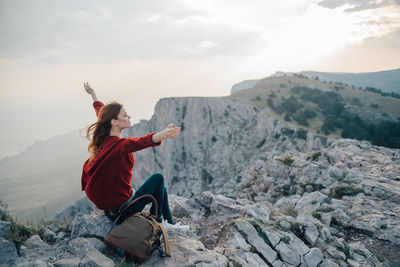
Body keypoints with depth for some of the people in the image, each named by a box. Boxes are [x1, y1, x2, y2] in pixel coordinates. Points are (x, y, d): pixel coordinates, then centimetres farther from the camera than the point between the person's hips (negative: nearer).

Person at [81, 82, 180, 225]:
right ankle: (157, 221, 15)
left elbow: (99, 109, 15)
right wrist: (163, 135, -67)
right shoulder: (119, 144, -26)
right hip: (122, 209, -8)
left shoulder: (103, 140, -2)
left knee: (161, 191, 20)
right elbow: (142, 142, -49)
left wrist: (92, 93, 33)